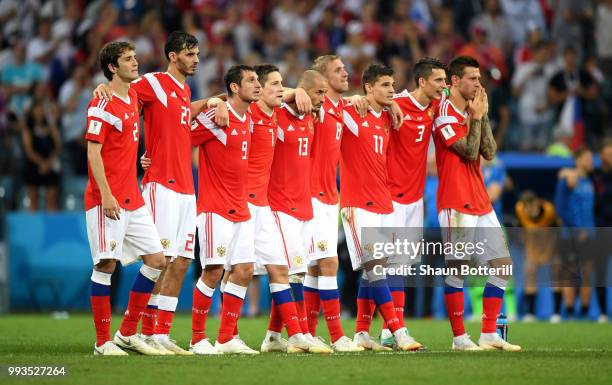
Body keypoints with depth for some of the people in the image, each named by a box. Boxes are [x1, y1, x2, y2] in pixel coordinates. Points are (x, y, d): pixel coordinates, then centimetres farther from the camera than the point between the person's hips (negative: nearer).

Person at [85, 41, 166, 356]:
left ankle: (128, 333, 13)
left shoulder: (133, 97, 14)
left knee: (156, 260, 6)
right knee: (106, 265, -8)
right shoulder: (102, 104, -10)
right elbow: (93, 152, -15)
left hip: (133, 199, 9)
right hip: (107, 200, -9)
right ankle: (103, 341, -3)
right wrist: (106, 195, -21)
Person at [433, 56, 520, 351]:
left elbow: (489, 153, 6)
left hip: (481, 202, 8)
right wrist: (477, 117, -8)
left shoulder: (472, 111, 16)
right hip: (456, 205, -8)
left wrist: (482, 116, 1)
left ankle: (489, 335, 8)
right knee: (456, 270, -4)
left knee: (502, 267, 4)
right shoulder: (445, 113, -9)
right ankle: (459, 337, 2)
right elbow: (469, 152, -15)